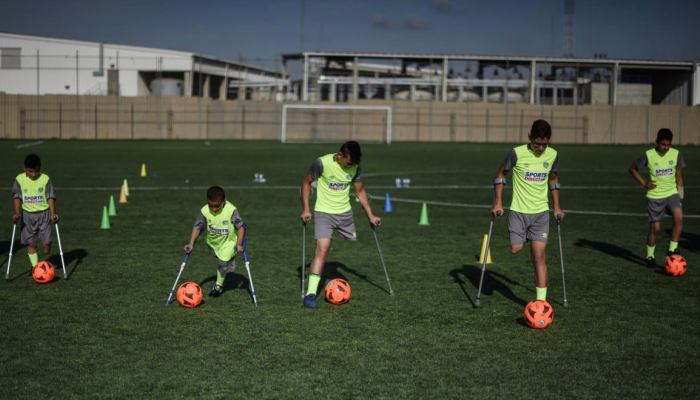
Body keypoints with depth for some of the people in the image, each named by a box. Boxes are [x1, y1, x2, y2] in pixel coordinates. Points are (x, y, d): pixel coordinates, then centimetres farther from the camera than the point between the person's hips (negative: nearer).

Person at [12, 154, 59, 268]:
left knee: (46, 241, -6)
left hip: (43, 213, -1)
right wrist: (17, 213, -16)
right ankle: (35, 266, 14)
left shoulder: (45, 179, -7)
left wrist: (53, 213, -17)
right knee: (31, 243, 3)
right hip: (27, 214, 1)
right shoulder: (19, 179, -5)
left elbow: (50, 197, -8)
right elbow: (17, 197, -5)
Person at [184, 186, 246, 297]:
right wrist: (191, 244, -20)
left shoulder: (231, 210, -31)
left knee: (223, 262, -14)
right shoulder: (204, 211, -23)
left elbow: (241, 226, -23)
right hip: (212, 242, 4)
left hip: (228, 241, -4)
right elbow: (197, 227, -13)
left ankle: (219, 286, 7)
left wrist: (239, 244, -30)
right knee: (219, 259, 23)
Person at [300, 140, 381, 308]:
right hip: (324, 212, -5)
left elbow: (360, 191, 9)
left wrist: (371, 215, 9)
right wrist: (306, 209, -10)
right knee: (322, 249, -18)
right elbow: (306, 182, -5)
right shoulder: (322, 163, -19)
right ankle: (310, 294, -17)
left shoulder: (356, 167, -6)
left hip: (345, 212, 5)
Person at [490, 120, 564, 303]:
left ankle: (541, 301, -4)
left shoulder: (552, 155, -1)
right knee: (515, 249, -5)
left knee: (539, 256, -5)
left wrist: (557, 206, 13)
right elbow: (501, 174, 2)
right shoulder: (517, 153, -12)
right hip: (518, 211, -1)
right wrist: (498, 202, -3)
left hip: (541, 212, 1)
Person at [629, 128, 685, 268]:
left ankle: (672, 250, -14)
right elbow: (632, 169, 3)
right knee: (655, 228, -1)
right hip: (655, 196, -2)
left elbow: (679, 175, 7)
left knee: (679, 217, -23)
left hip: (672, 193, 2)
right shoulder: (649, 155, -10)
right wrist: (644, 183, -6)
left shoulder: (676, 154, -3)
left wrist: (680, 191, 3)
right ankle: (650, 256, 19)